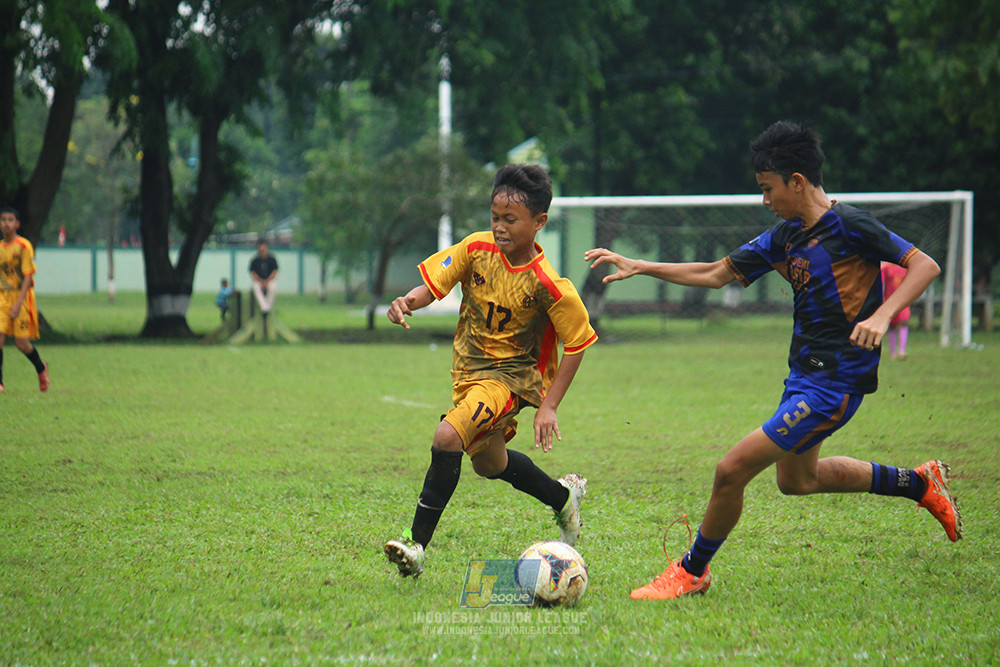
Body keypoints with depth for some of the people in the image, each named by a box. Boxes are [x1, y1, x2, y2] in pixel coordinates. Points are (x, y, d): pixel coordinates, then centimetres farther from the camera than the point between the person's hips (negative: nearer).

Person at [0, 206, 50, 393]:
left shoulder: (24, 246, -9)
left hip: (22, 297, -5)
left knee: (21, 342, -4)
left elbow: (28, 277, -13)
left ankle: (41, 368, 24)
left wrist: (18, 304, -20)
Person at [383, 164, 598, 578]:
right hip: (468, 369, 7)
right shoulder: (477, 249, -10)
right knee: (489, 463, 24)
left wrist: (548, 406, -14)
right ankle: (563, 497, 50)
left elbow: (576, 343, -12)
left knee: (447, 437, -29)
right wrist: (408, 302, -32)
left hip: (511, 376, -7)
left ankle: (417, 547, -24)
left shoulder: (546, 285, -22)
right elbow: (433, 285, -7)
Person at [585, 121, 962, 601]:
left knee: (732, 470, -11)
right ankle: (918, 483, 37)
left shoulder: (847, 226, -15)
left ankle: (692, 573, 8)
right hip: (804, 375, 10)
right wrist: (639, 268, 11)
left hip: (834, 383, -10)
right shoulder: (785, 238, 9)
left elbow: (925, 265, -15)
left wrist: (881, 315, -29)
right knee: (796, 480, 28)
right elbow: (716, 274, 17)